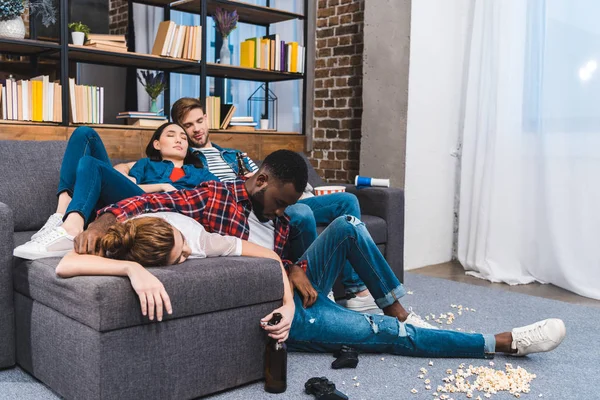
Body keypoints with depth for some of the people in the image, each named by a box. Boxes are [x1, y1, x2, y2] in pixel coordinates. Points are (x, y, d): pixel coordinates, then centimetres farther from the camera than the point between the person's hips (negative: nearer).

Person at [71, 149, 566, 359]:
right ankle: (503, 342, -5)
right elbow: (151, 202, -22)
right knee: (381, 332, -11)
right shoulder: (213, 197, -13)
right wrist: (103, 221, -40)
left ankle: (398, 309, 3)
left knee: (348, 225, -7)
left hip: (296, 290, 8)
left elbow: (280, 256, 13)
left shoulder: (279, 219, 8)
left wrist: (296, 270, -10)